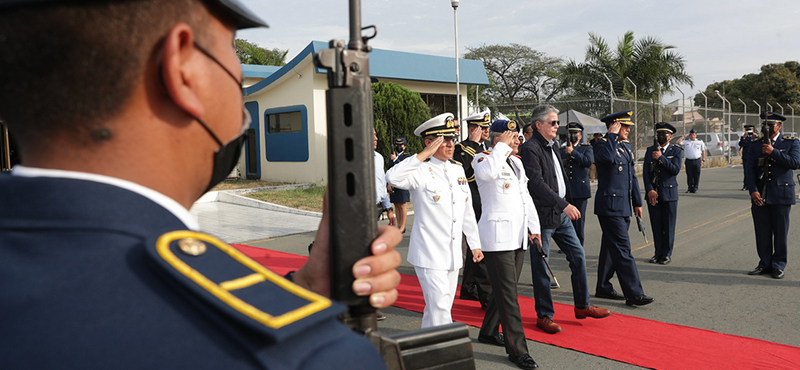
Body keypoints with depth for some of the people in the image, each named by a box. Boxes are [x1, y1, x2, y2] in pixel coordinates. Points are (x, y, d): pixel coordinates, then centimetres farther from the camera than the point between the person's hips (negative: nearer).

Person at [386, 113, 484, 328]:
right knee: (440, 308, -8)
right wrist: (424, 155, -26)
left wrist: (475, 244, 17)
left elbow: (467, 211, 17)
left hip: (453, 254, 7)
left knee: (438, 308, 16)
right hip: (429, 255, -7)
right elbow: (393, 178, -32)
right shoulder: (421, 171, -10)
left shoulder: (458, 169, 12)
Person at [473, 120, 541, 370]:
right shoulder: (483, 158, -9)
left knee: (505, 289, 16)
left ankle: (488, 332, 34)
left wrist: (534, 226, 16)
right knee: (508, 293, -7)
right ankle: (517, 350, -2)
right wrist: (501, 147, -20)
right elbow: (487, 172, -35)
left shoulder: (516, 161, 17)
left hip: (518, 235, 9)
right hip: (497, 236, -8)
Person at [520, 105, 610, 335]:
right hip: (542, 216, -9)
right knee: (541, 267, 2)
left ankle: (582, 306, 24)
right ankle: (544, 316, 13)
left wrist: (566, 204, 17)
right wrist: (564, 205, -25)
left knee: (578, 256, 11)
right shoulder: (530, 149, -15)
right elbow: (538, 184, -24)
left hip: (561, 213, 9)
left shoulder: (553, 145, 14)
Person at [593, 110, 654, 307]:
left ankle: (603, 287, 24)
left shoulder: (626, 146, 16)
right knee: (622, 249, -8)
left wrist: (637, 202, 20)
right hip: (610, 206, -9)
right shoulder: (603, 144, -10)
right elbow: (608, 157, -36)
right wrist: (612, 135, -23)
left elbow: (632, 176, 21)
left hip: (623, 207, 9)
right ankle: (634, 294, -5)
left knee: (611, 247, 14)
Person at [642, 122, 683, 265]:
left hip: (669, 193, -3)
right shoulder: (650, 150, 11)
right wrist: (650, 190, -6)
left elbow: (676, 170, -12)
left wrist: (661, 157, -14)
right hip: (652, 193, 3)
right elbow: (646, 172, 5)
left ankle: (667, 254, 11)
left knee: (668, 226, 1)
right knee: (656, 226, 7)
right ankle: (658, 253, 16)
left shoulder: (676, 151, 3)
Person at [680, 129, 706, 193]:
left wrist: (703, 160, 5)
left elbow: (703, 151, 13)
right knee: (689, 175, 2)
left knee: (696, 175, 0)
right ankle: (690, 188, 11)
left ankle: (695, 188, 7)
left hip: (697, 160, 0)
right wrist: (684, 136, -1)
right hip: (688, 161, 0)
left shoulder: (700, 142, 11)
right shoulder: (686, 142, 9)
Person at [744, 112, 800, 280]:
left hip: (781, 195, -2)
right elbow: (749, 169, 4)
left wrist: (773, 152, -16)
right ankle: (765, 264, 15)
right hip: (760, 195, 2)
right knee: (762, 232, 5)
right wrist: (753, 191, -7)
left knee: (780, 232, 3)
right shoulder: (755, 144, 9)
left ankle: (778, 265, 14)